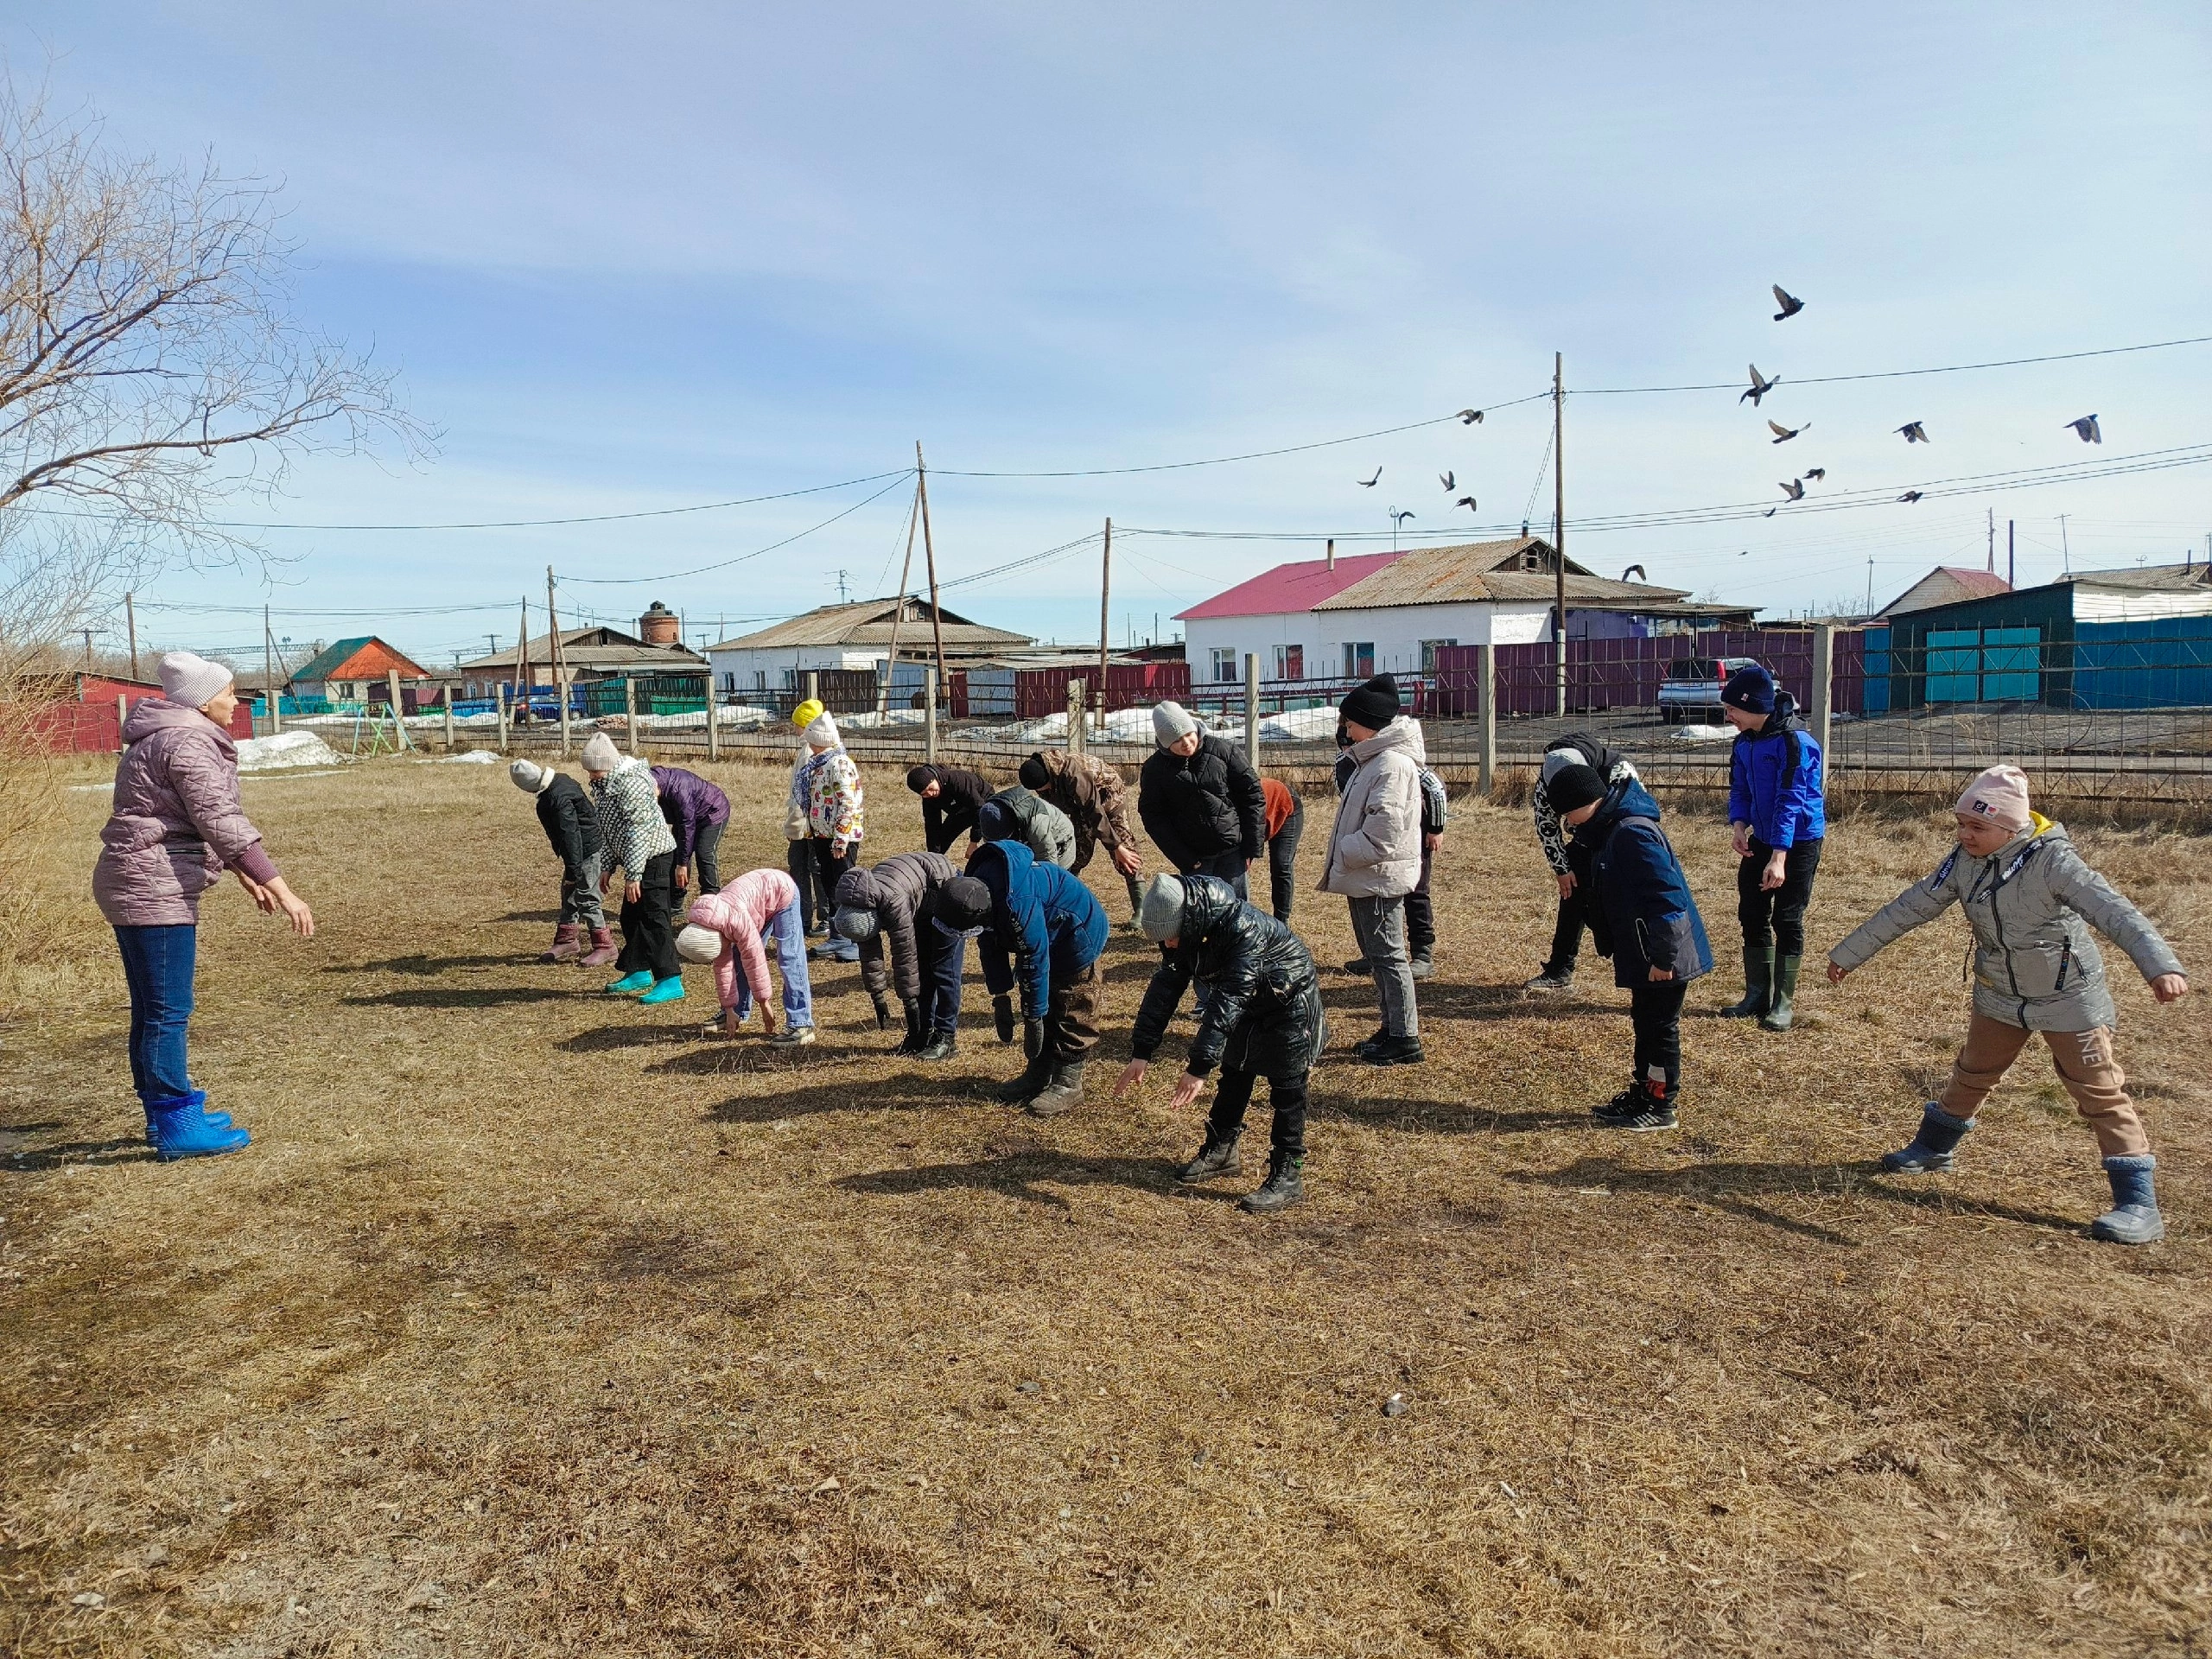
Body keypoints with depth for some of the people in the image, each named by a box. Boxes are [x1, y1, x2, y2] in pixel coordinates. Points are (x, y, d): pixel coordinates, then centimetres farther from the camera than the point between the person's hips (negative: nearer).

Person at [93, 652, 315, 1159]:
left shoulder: (166, 738, 17)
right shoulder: (187, 743, -16)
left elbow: (204, 822, 23)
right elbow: (225, 824, -23)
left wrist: (248, 879, 22)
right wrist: (283, 891, -24)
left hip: (135, 888, 11)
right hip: (154, 890, -11)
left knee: (153, 1010, 16)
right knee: (168, 1011, -5)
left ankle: (165, 1114, 26)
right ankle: (176, 1127, 0)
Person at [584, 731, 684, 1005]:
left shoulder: (631, 782, -22)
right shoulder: (603, 784, 9)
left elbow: (638, 831, -24)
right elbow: (606, 828, 17)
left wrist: (633, 875, -24)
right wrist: (607, 867, 14)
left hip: (654, 857, -10)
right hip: (638, 859, 10)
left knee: (654, 919, -10)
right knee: (631, 917, 16)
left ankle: (671, 982, -8)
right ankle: (639, 974, 29)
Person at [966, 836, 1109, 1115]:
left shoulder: (1017, 903, -40)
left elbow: (1035, 959, -32)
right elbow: (990, 944, 0)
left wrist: (1033, 1016, -22)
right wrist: (1000, 997, 1)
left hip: (1078, 935, -9)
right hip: (1046, 936, 9)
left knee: (1071, 1014, -3)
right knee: (1044, 1010, 11)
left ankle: (1068, 1082, 5)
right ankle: (1038, 1075, 21)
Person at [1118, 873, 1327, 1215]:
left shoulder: (1243, 929, -40)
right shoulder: (1182, 928, -17)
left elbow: (1227, 1001, -42)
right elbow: (1165, 985, -12)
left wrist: (1199, 1067, -43)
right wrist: (1141, 1053, -16)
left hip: (1288, 1001, -7)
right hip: (1247, 1003, 8)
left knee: (1286, 1089, -4)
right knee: (1234, 1075, 16)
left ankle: (1285, 1177, 2)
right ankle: (1220, 1151, 31)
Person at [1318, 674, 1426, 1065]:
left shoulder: (1393, 764, -19)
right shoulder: (1372, 758, 14)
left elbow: (1383, 832, -26)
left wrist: (1342, 855, -16)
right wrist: (1338, 863, 11)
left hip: (1380, 878, -11)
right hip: (1363, 877, 11)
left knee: (1387, 956, -4)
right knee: (1377, 956, 17)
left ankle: (1405, 1040, 3)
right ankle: (1391, 1029, 28)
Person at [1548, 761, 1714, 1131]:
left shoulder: (1632, 833, -24)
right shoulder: (1608, 832, 8)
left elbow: (1665, 897, -26)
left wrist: (1662, 958, -23)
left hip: (1662, 959, -10)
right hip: (1644, 957, 10)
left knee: (1660, 1028, 2)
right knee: (1645, 1024, 18)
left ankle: (1661, 1106, 13)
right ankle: (1641, 1093, 30)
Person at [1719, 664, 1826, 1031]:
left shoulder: (1795, 742, -23)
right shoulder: (1744, 742, 1)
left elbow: (1790, 802, -27)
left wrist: (1778, 857, -32)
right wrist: (1739, 825, -11)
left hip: (1798, 842, -8)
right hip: (1760, 840, 8)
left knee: (1787, 920, -2)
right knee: (1752, 916, 10)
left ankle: (1783, 1003, 8)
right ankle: (1757, 996, 21)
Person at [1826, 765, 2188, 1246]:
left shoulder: (2052, 861, -27)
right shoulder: (1965, 861, -9)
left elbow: (2114, 912, -38)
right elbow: (1910, 908, -1)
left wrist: (2161, 966, -54)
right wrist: (1849, 953, 4)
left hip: (2070, 997, -6)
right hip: (2000, 996, 6)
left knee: (2100, 1092, -1)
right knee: (1972, 1074, 21)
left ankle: (2140, 1204, 6)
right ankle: (1934, 1149, 41)